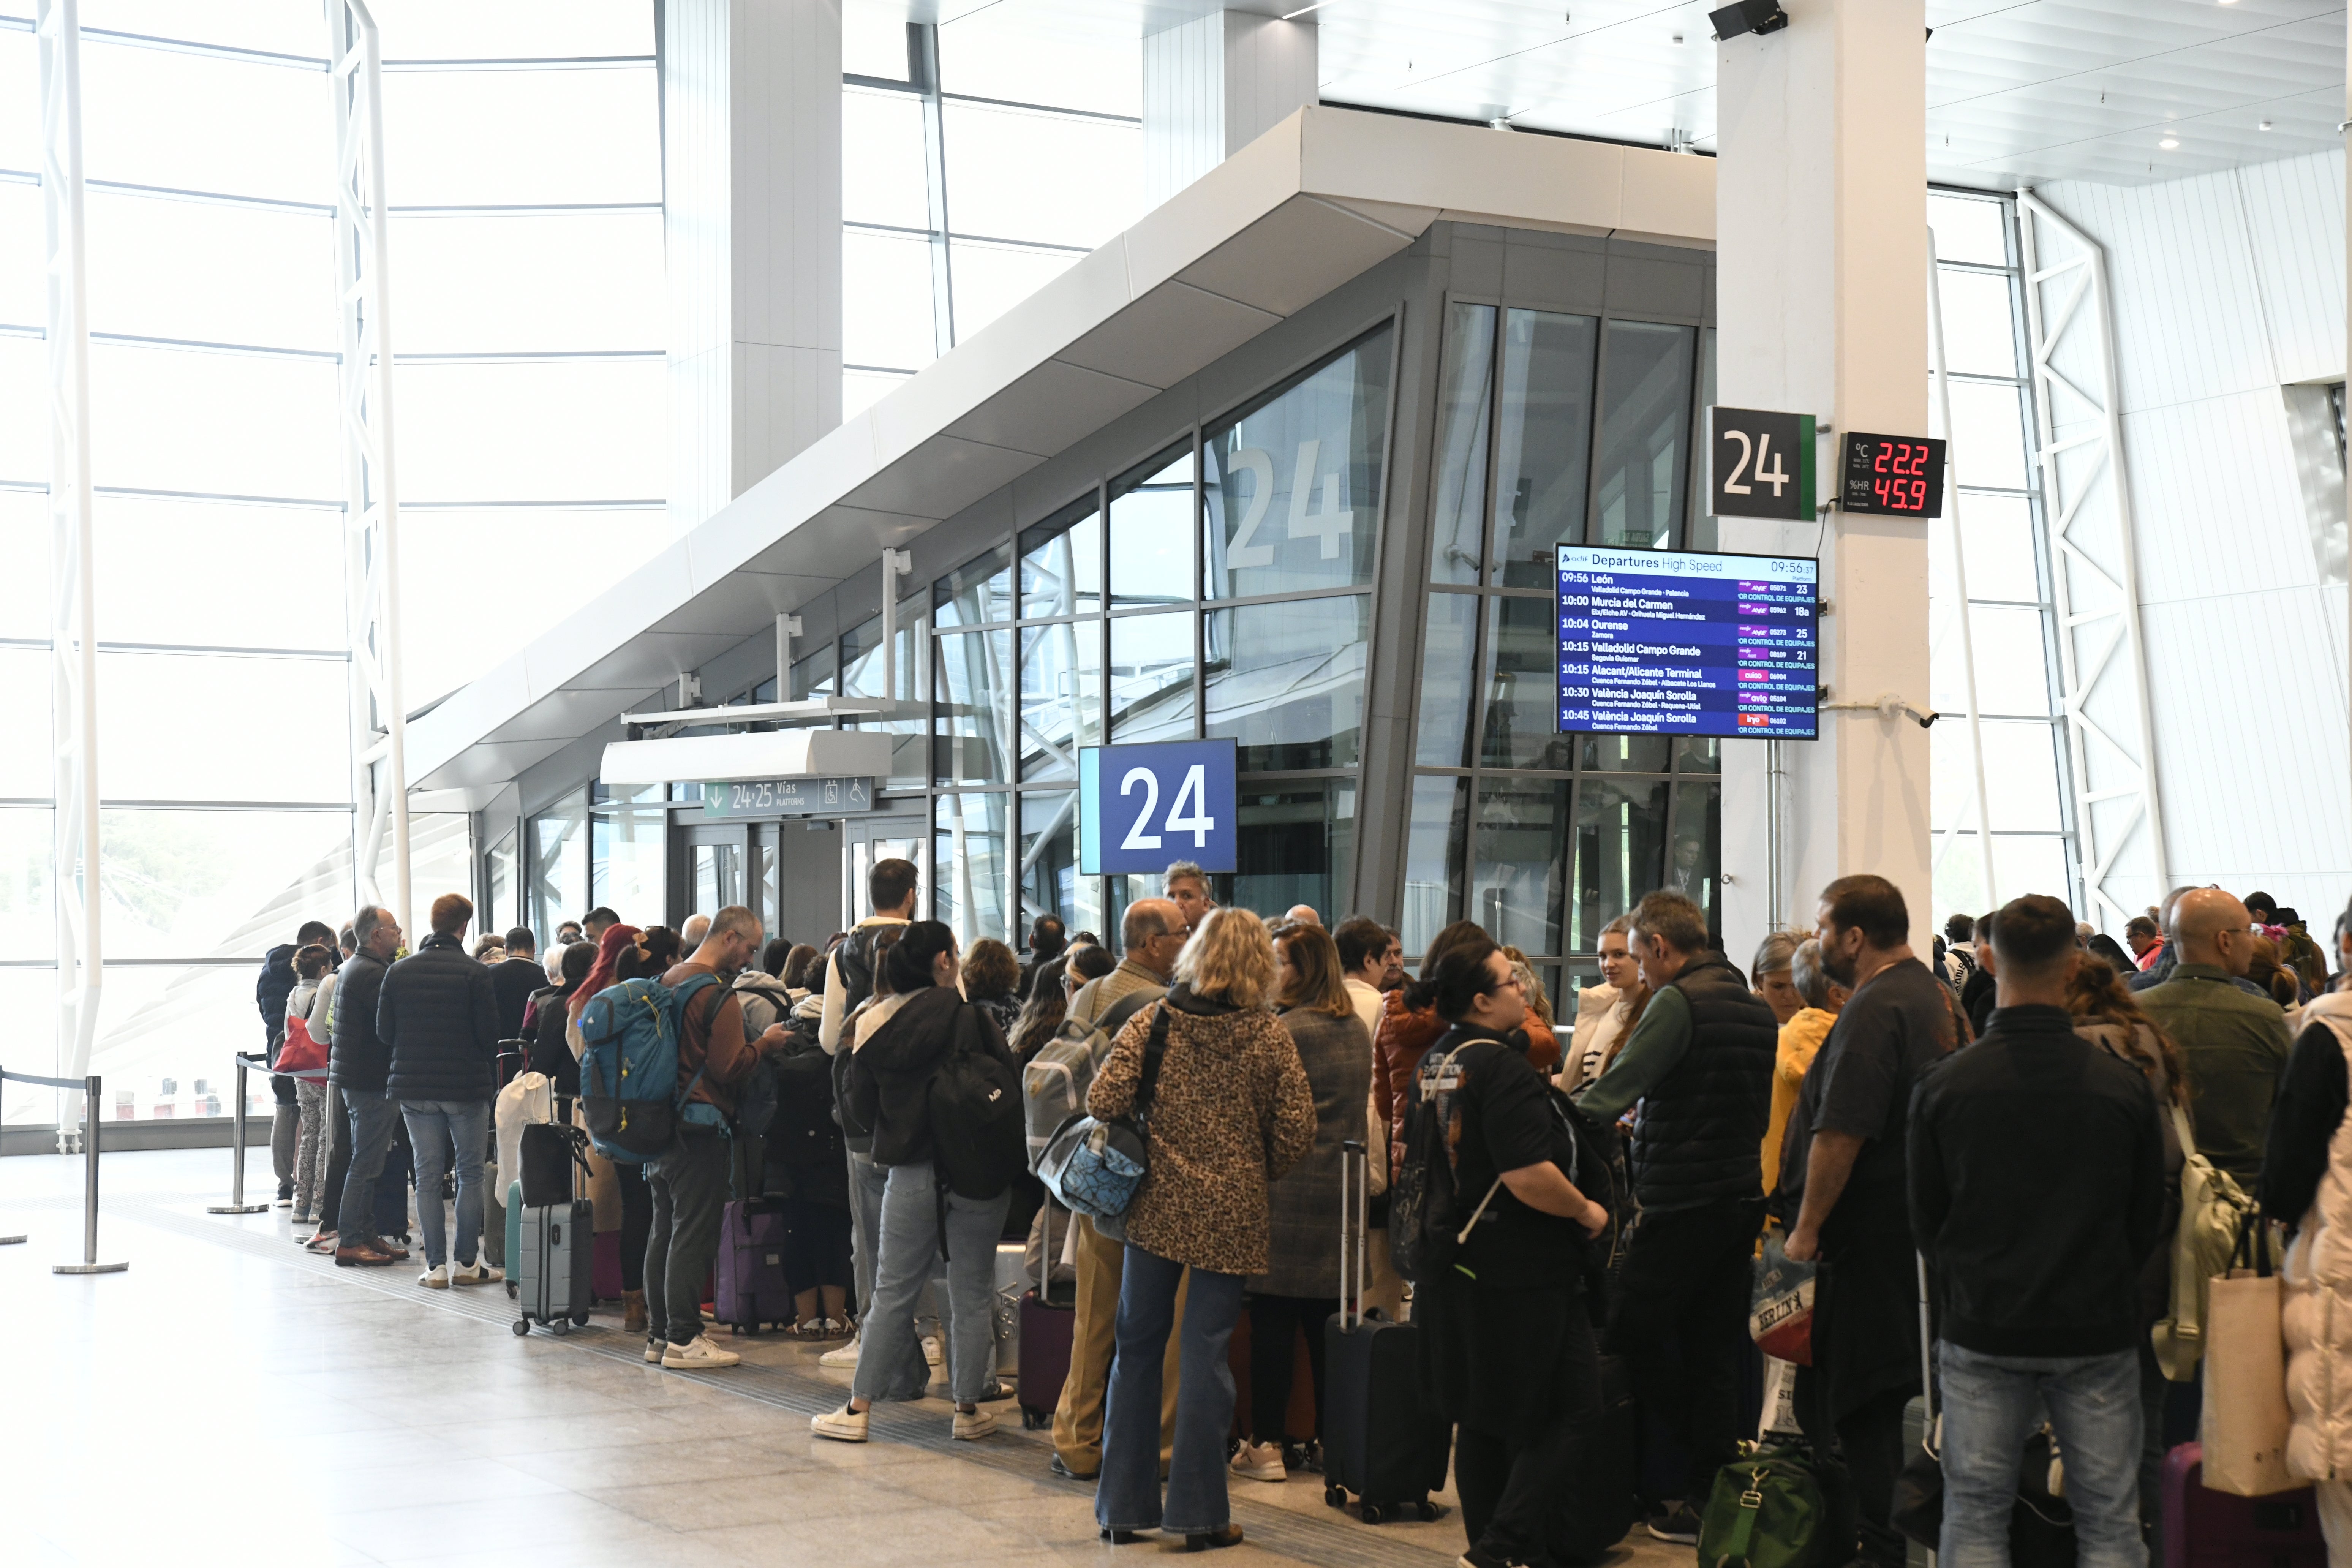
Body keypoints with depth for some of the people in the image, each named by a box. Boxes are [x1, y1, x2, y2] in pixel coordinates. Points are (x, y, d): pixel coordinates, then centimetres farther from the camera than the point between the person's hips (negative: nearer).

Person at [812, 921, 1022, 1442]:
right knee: (972, 1292, 7)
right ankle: (967, 1409, 12)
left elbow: (861, 1105, 8)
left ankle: (858, 1409, 10)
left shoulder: (878, 1029, 1)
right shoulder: (973, 1021, -9)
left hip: (909, 1175, 3)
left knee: (892, 1292, 9)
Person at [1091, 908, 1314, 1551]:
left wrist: (1148, 1132, 10)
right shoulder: (1270, 1037, -4)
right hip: (1230, 1216, -1)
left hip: (1156, 1207, 1)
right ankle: (1198, 1511, 8)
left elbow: (1104, 1100, -10)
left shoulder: (1153, 1021, -3)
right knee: (1206, 1357, 3)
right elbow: (1296, 1134, -5)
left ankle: (1124, 1508, 17)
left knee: (1138, 1350, 11)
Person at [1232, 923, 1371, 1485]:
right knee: (1327, 1324, 12)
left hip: (1286, 1190, -7)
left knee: (1272, 1322, -1)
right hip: (1341, 1189, 7)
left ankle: (1266, 1444, 1)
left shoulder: (1284, 1031, -14)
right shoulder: (1358, 1030, 10)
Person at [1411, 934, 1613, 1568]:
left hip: (1455, 1270, 9)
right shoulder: (1502, 1067, -19)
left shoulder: (1432, 1064, 9)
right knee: (1569, 1414, -1)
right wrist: (1587, 1212, -11)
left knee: (1480, 1420, 16)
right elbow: (1528, 1176, -26)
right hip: (1521, 1272, -9)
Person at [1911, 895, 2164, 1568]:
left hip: (1980, 1331, 0)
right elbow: (2149, 1216, 5)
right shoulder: (2124, 1085, -7)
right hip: (2099, 1330, 0)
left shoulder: (1943, 1084, -8)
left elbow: (1924, 1216, 2)